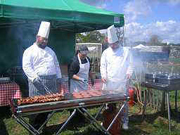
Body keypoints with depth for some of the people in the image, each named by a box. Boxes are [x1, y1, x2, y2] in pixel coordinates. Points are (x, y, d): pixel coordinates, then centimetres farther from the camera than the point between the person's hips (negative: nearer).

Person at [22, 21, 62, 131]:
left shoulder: (50, 51, 20)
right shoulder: (29, 51, 0)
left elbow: (56, 65, 22)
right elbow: (26, 66, -11)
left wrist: (59, 78, 13)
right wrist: (35, 78, -22)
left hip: (51, 82, 6)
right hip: (38, 83, -5)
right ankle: (35, 129, 10)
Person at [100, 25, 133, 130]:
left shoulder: (126, 51, 7)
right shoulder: (106, 52, 10)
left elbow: (130, 64, 5)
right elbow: (103, 65, 8)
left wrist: (129, 72, -12)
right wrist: (103, 75, -6)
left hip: (122, 82, -1)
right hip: (108, 82, 2)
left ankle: (125, 121, 17)